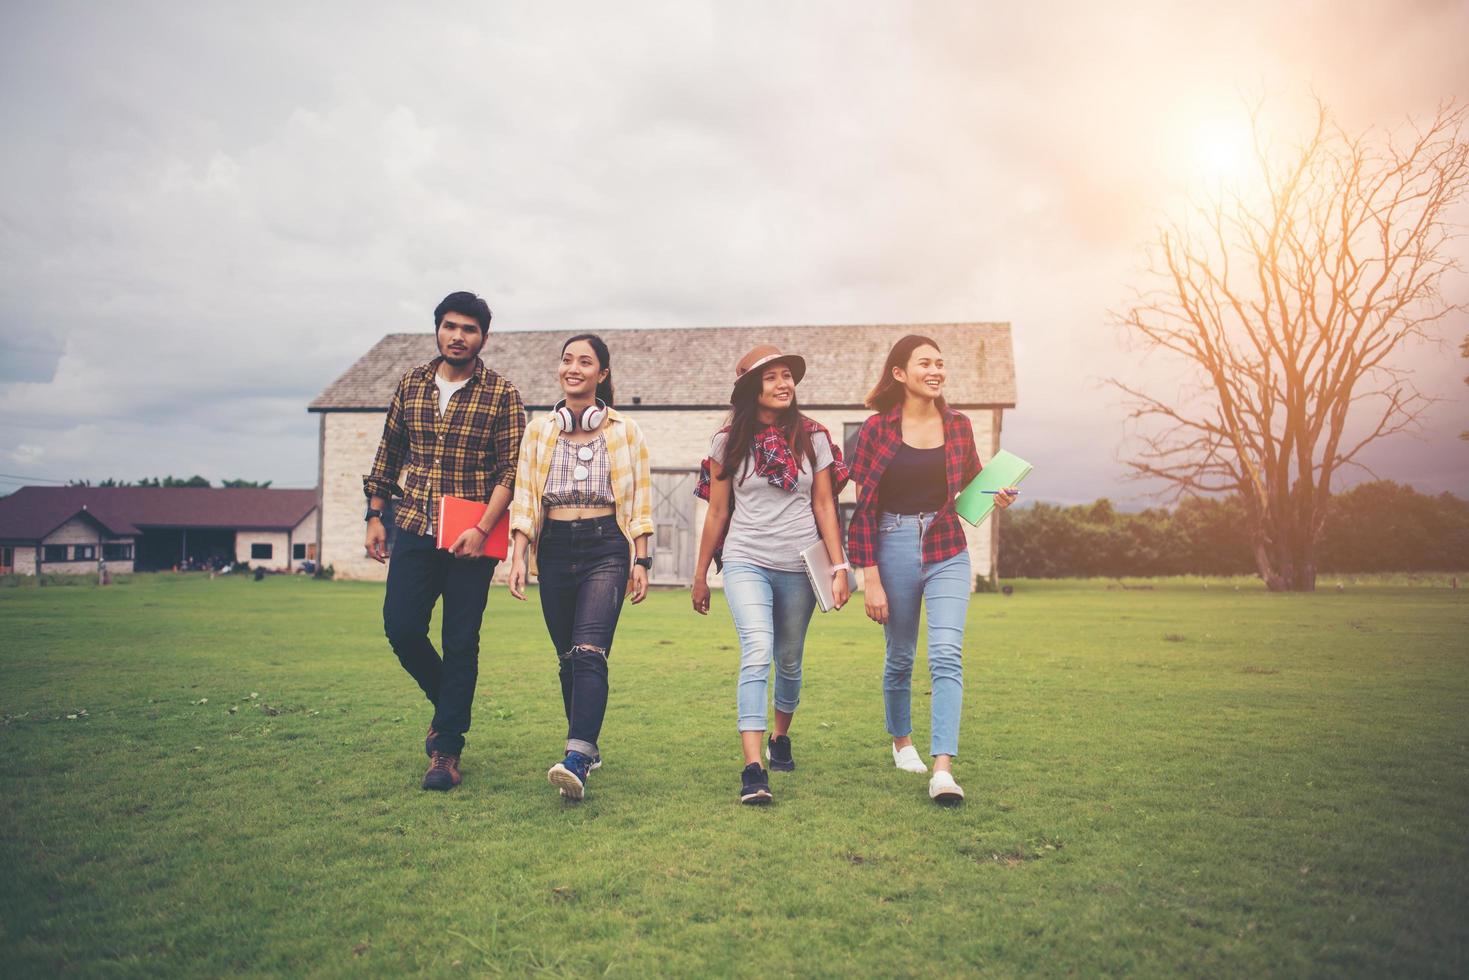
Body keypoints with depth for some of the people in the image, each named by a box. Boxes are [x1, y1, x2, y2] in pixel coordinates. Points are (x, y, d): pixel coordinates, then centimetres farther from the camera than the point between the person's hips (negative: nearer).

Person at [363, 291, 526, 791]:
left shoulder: (501, 394, -3)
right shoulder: (411, 383, 9)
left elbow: (511, 470, -8)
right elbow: (389, 454, 16)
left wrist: (482, 529, -18)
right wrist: (374, 515, 12)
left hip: (471, 538, -3)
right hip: (414, 530, 4)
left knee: (460, 643, 1)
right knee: (401, 627, -2)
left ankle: (447, 749, 13)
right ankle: (447, 703, 27)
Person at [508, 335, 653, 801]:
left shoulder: (625, 432, 5)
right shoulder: (539, 431, 10)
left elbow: (640, 502, 5)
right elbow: (523, 499, 7)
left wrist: (641, 561, 0)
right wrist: (518, 557, -2)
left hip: (605, 548, -3)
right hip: (554, 549, 3)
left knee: (589, 653, -18)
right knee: (567, 658, 9)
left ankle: (576, 760, -26)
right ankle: (588, 749, 25)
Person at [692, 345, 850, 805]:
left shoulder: (813, 438, 4)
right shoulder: (729, 442, 2)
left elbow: (824, 507, 6)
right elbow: (717, 513, 8)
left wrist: (839, 566, 0)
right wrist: (700, 575, 11)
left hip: (799, 566, 2)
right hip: (746, 562, -2)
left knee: (789, 661, 13)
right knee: (757, 653, -19)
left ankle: (780, 738, 39)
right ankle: (753, 770, -21)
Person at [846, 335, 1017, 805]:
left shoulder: (957, 425, 4)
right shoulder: (877, 428, -5)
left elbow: (973, 482, 20)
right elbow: (863, 507, -5)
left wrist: (997, 497, -3)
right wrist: (870, 578, -10)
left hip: (947, 551, 2)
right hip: (893, 549, -1)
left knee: (947, 654, -13)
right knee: (900, 657, 13)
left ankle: (943, 770, -14)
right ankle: (902, 741, 38)